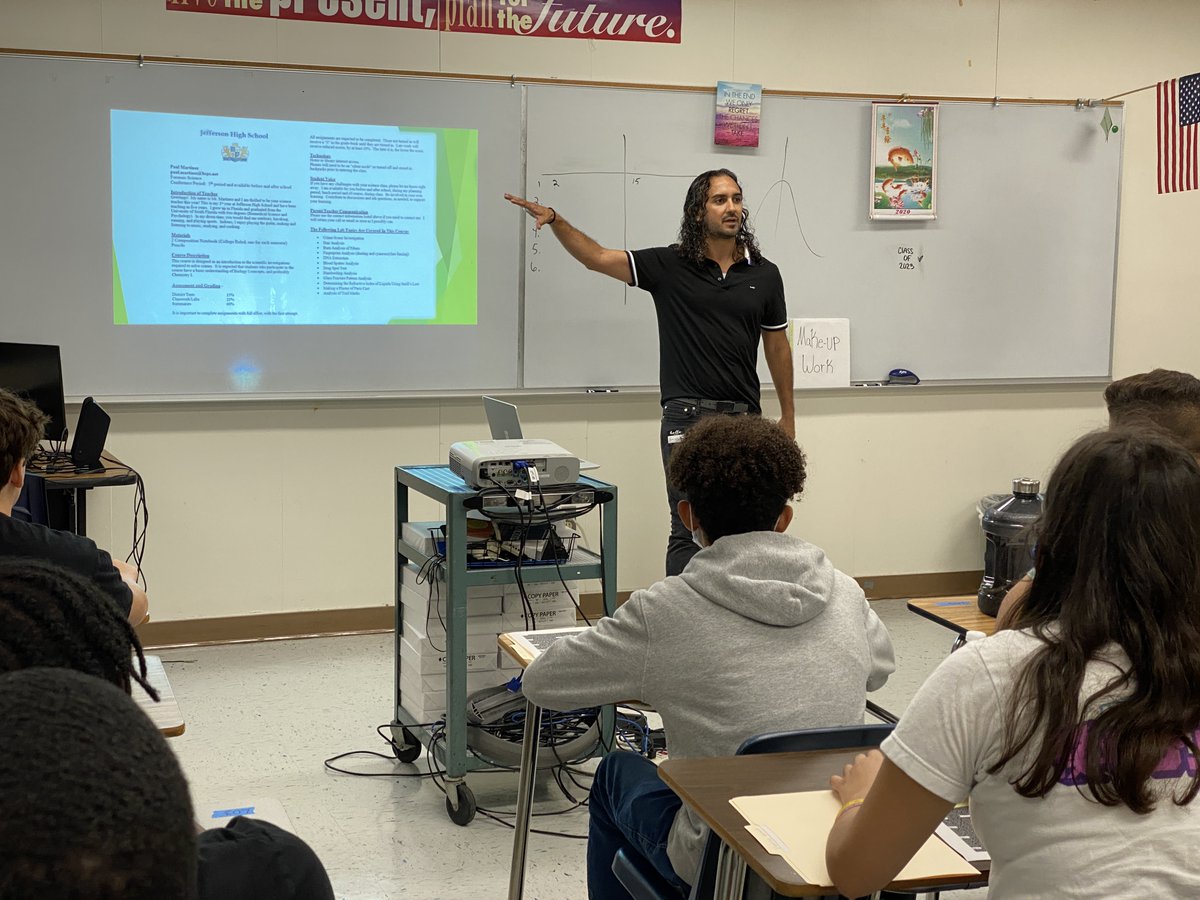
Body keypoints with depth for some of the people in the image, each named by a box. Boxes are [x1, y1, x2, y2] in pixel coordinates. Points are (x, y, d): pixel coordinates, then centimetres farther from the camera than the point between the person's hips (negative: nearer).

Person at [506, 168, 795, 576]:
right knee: (689, 530, -4)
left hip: (744, 416, 3)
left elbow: (777, 345, 14)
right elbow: (596, 257, -6)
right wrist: (555, 219, -21)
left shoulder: (763, 274, 6)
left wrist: (788, 415, 17)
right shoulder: (670, 266, -1)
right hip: (687, 416, -3)